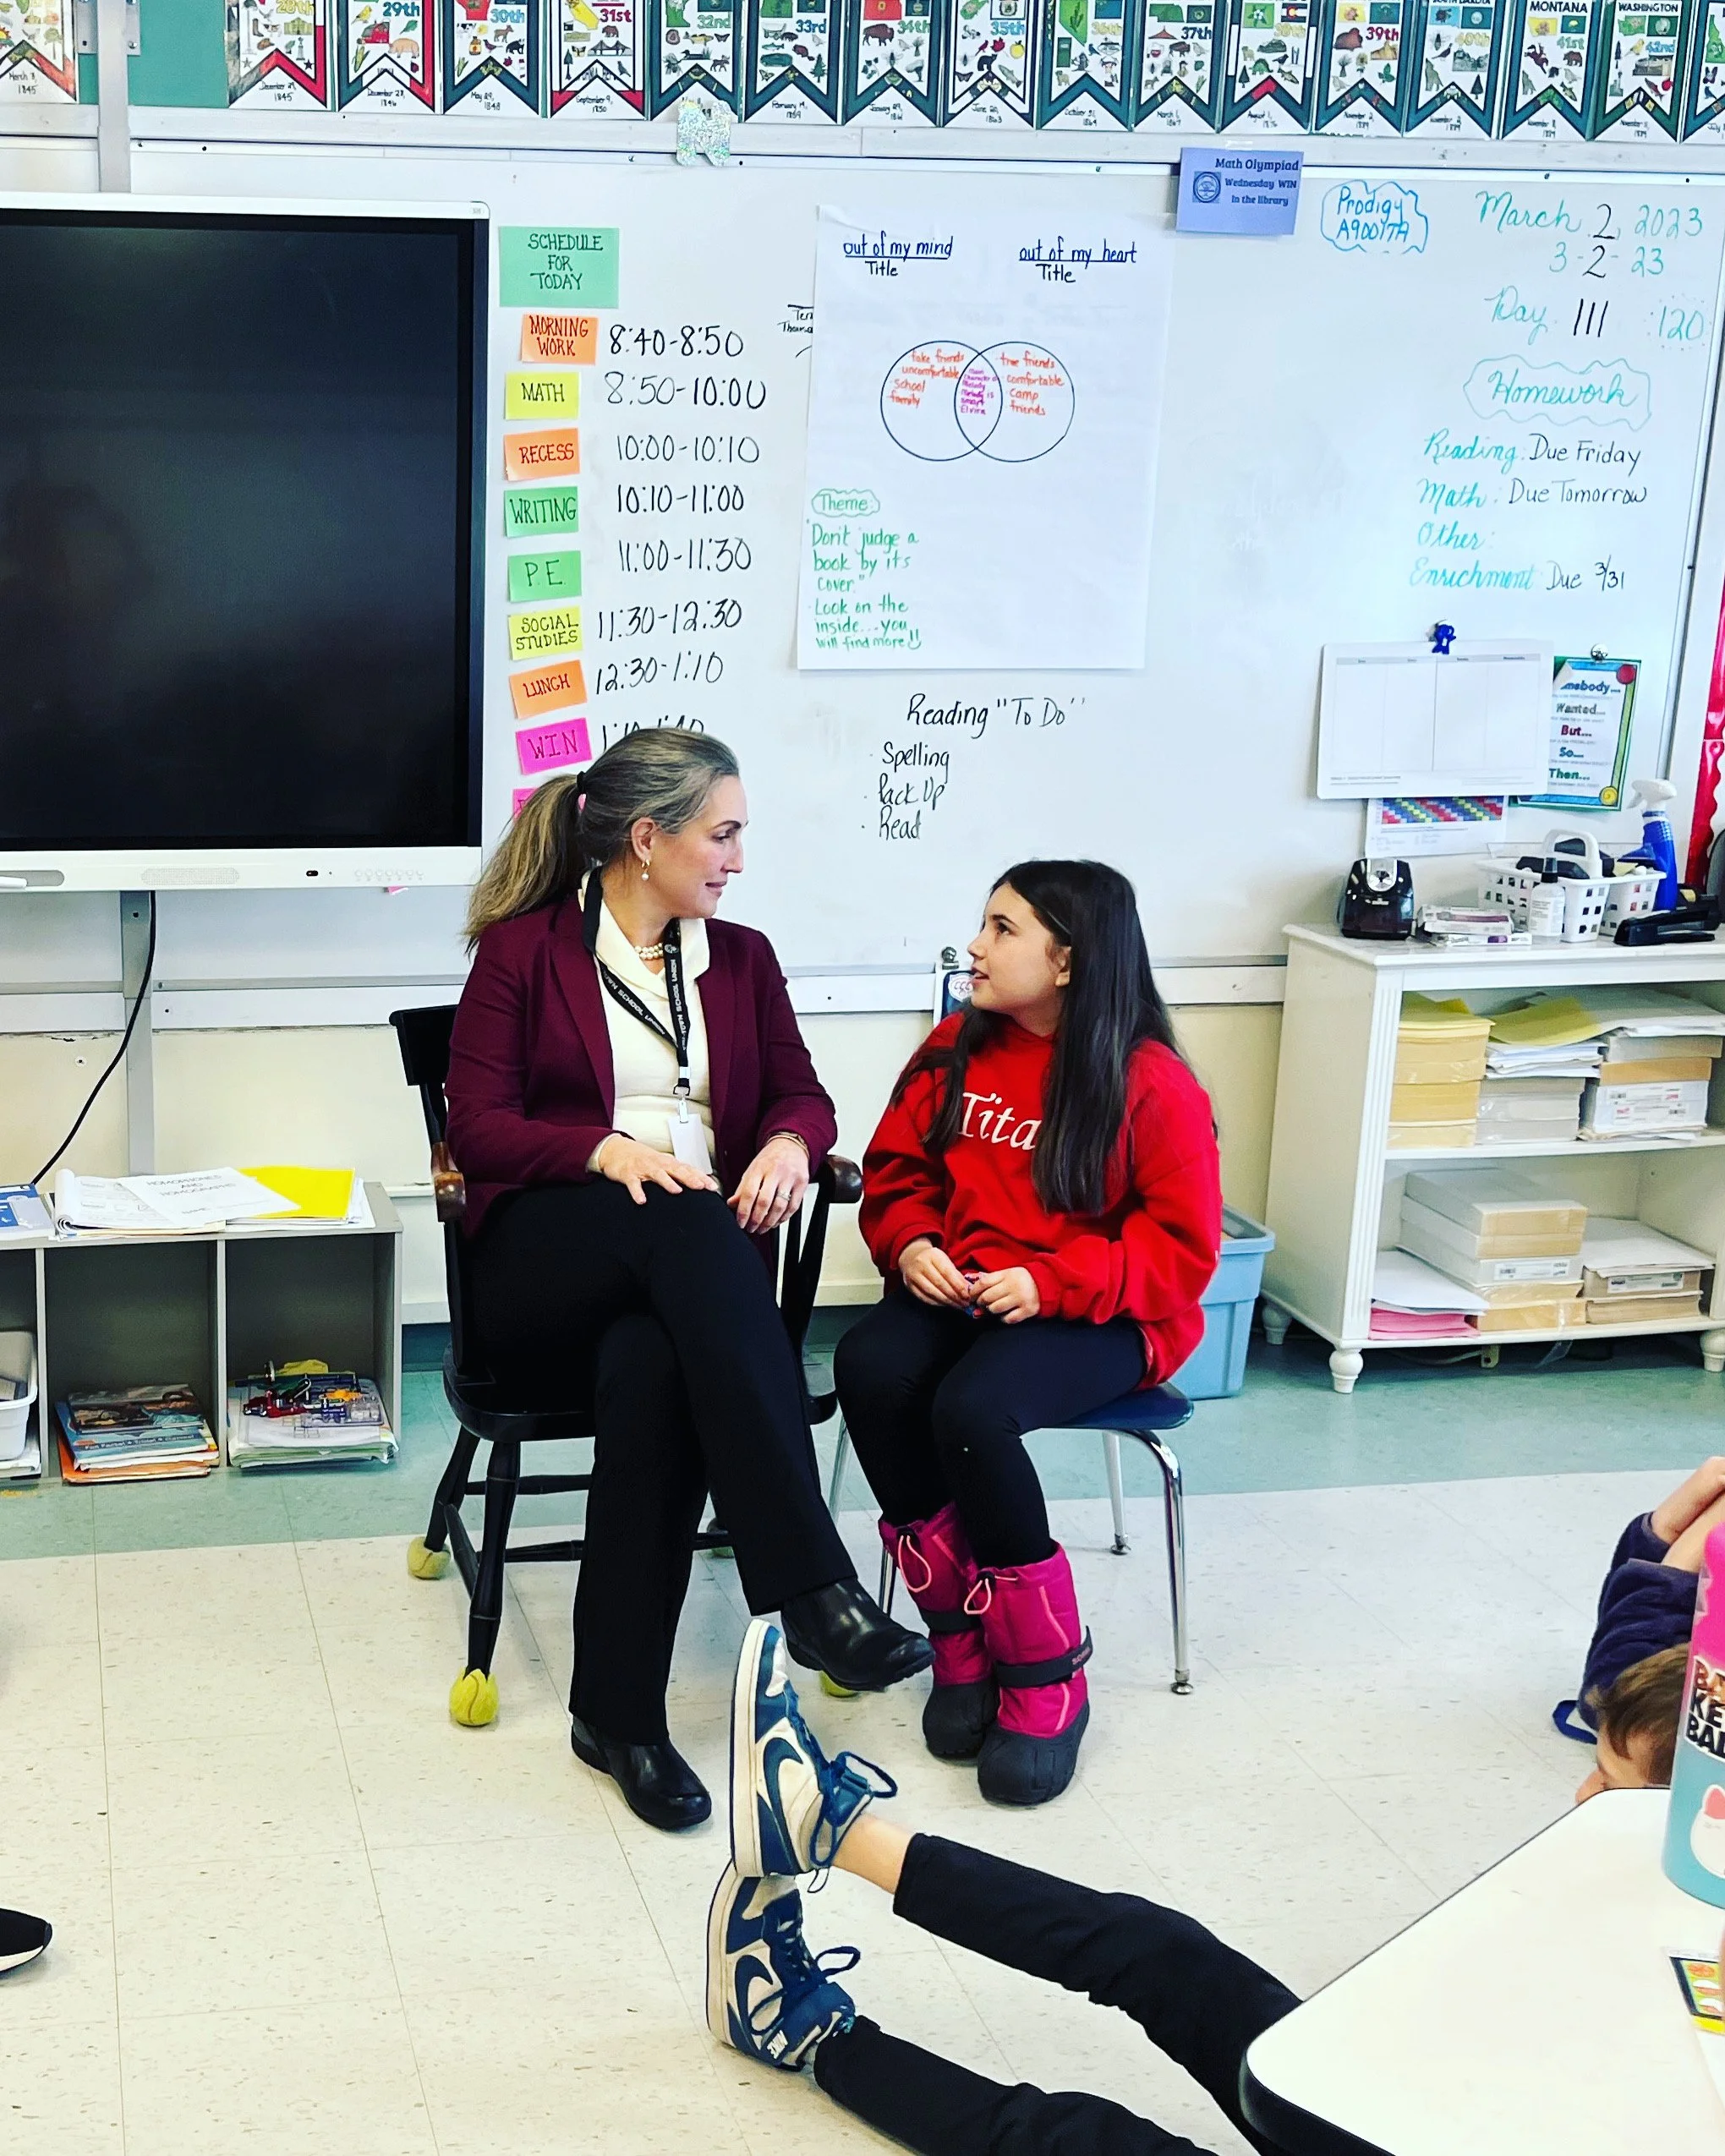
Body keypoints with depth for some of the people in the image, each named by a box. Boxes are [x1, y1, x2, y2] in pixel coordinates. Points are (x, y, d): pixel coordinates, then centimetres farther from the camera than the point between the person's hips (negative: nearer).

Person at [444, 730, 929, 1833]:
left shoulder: (741, 958, 20)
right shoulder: (523, 950, 7)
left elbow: (801, 1092, 16)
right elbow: (478, 1126, -1)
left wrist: (788, 1145, -10)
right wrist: (608, 1151, -19)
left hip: (691, 1271, 3)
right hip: (546, 1265, -3)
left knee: (653, 1366, -37)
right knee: (683, 1229, -39)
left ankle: (620, 1711, -33)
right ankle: (814, 1590, -45)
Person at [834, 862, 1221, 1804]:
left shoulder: (1153, 1083, -8)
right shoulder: (958, 1047, 8)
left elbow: (1182, 1246, -7)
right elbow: (897, 1170, 16)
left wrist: (1052, 1282, -20)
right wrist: (910, 1244, -7)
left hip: (1097, 1316, -5)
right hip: (957, 1291, 5)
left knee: (971, 1408, -35)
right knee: (869, 1366, -28)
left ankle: (1046, 1680, -16)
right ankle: (961, 1644, -12)